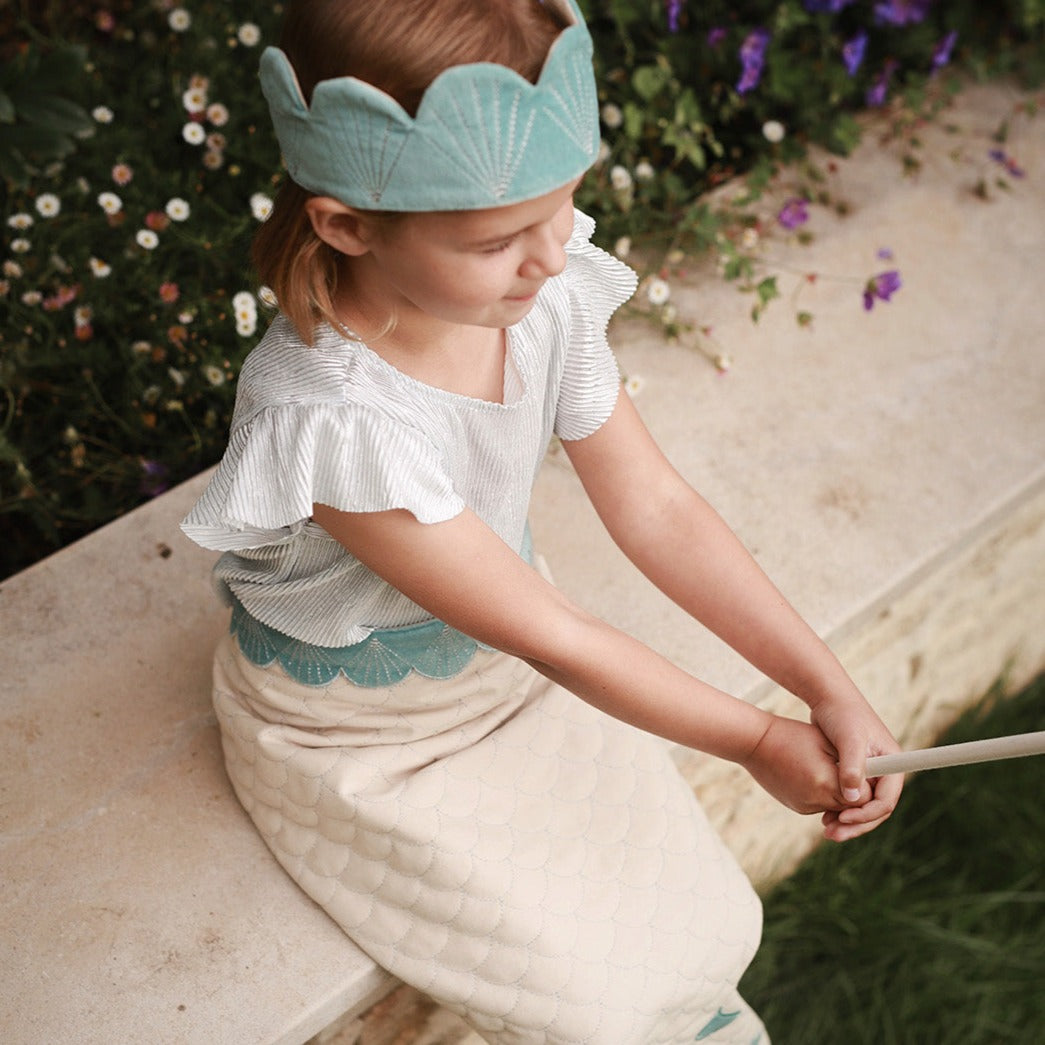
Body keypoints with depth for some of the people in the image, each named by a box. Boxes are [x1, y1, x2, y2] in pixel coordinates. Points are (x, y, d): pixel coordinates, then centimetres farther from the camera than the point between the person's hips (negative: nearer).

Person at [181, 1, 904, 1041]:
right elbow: (548, 634, -28)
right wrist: (759, 740, -18)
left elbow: (655, 507, -10)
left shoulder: (547, 299, -18)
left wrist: (831, 691, -16)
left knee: (704, 923, 4)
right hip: (358, 737, -5)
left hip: (506, 669, 5)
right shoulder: (326, 415, -37)